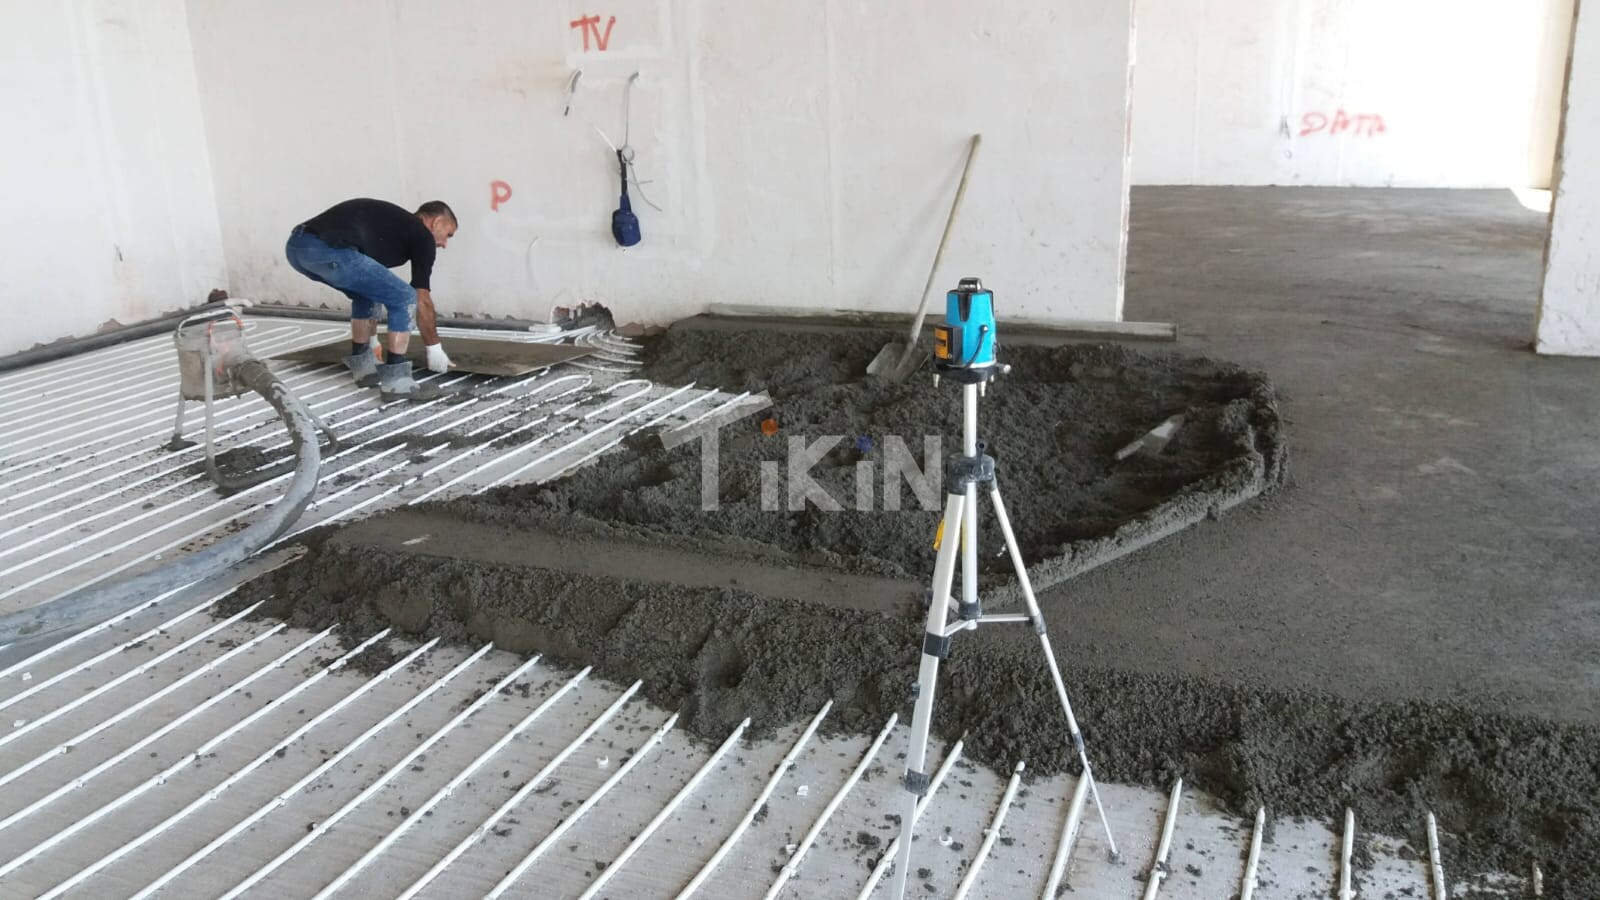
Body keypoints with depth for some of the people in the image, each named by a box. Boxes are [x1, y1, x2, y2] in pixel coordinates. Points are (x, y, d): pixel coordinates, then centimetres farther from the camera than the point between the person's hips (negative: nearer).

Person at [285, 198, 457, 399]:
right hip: (329, 251, -9)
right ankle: (395, 381, 6)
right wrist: (435, 349, 25)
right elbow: (422, 302, 13)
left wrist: (371, 340, 52)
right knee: (404, 299, 4)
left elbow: (372, 290, 43)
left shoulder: (390, 222, 36)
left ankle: (364, 366, 33)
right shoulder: (421, 235, 13)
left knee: (367, 292, 31)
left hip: (297, 245, 9)